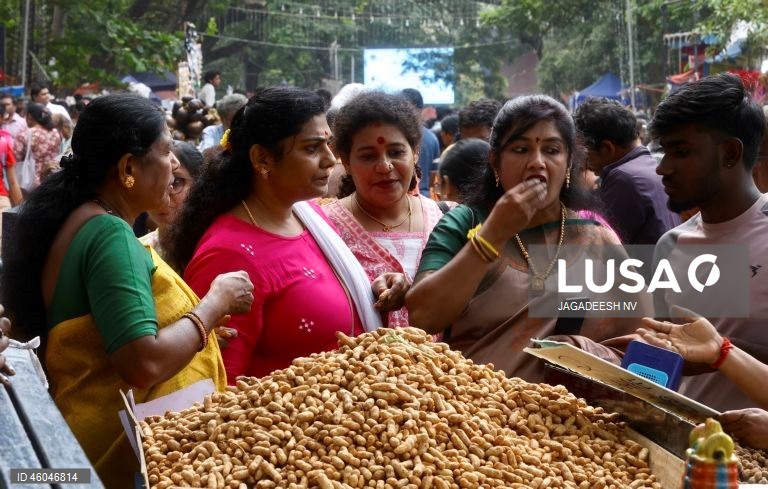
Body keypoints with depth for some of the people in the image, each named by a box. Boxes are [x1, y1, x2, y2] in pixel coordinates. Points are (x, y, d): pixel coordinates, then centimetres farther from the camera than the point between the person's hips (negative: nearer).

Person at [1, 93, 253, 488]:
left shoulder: (70, 220, 8)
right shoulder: (110, 235, -20)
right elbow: (144, 364, -28)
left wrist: (202, 328, 10)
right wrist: (215, 303, -15)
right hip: (128, 449, -9)